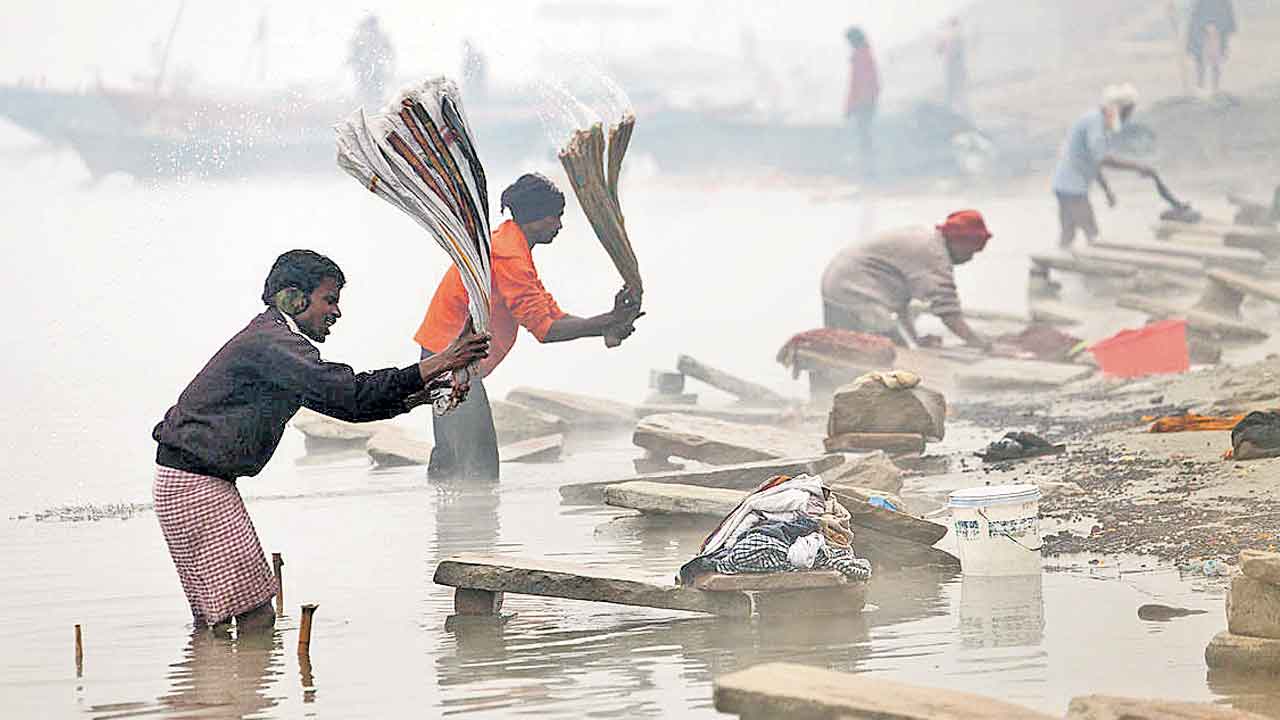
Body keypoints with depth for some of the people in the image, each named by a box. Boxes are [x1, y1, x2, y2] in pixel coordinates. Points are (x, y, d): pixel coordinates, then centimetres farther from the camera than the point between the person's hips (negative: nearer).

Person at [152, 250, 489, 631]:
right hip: (194, 482, -11)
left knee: (213, 618, 13)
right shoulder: (271, 342, -16)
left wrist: (413, 397, 9)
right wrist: (430, 368, -24)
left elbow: (337, 402, 20)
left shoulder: (275, 339, 18)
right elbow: (344, 391, -26)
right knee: (255, 614, -13)